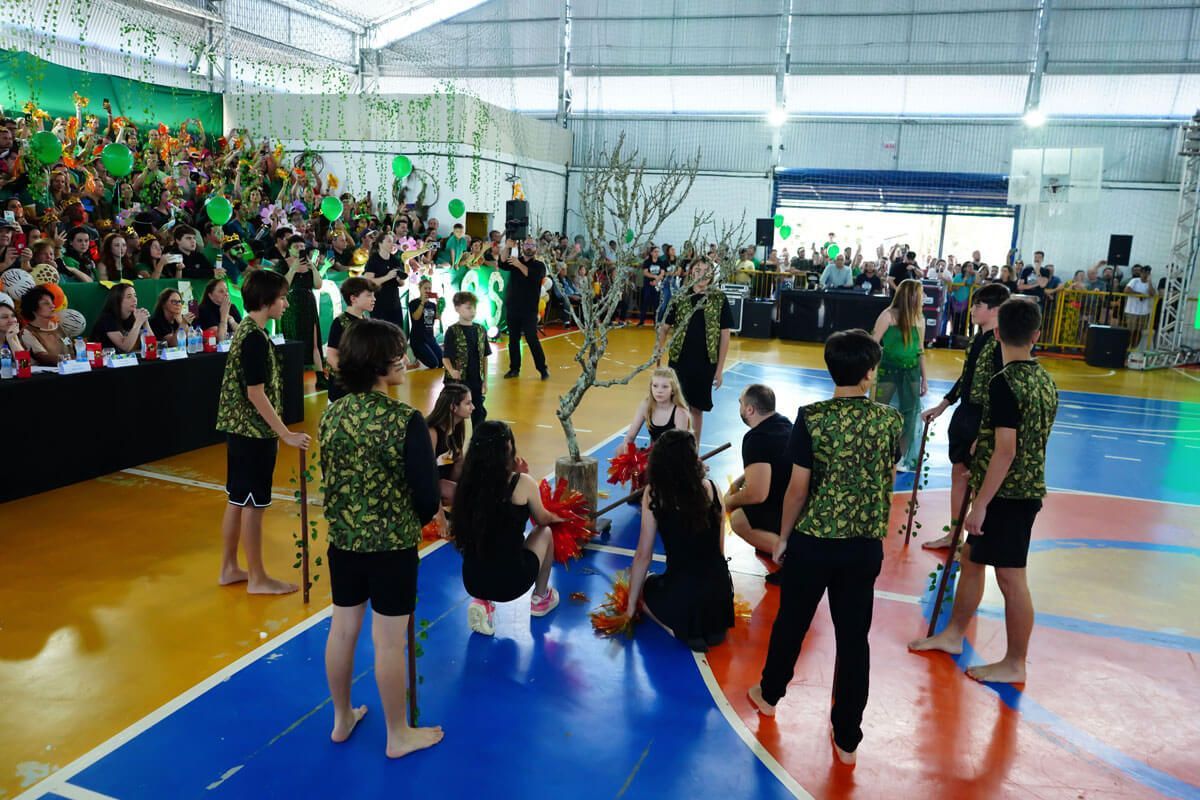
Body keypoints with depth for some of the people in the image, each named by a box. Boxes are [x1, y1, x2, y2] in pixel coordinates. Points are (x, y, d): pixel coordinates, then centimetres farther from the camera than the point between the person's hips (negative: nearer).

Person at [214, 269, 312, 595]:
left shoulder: (245, 330, 11)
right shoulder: (255, 338, -19)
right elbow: (256, 393, -21)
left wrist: (274, 432, 21)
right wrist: (285, 434, -19)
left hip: (240, 429, 10)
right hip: (254, 433, -10)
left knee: (238, 500, 16)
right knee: (253, 505, 0)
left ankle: (229, 568, 27)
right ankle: (257, 578, 11)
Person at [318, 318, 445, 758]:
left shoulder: (332, 415, -3)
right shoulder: (405, 420, -21)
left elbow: (329, 476, 7)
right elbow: (427, 494, -17)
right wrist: (415, 521, 5)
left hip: (343, 539, 6)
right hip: (393, 544, -6)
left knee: (342, 629, 18)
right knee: (389, 641, 7)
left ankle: (342, 720, 38)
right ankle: (398, 735, 24)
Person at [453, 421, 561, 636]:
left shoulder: (468, 481, -3)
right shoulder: (522, 483, -13)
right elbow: (543, 519, 7)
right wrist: (557, 517, 30)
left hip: (473, 581, 4)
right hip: (511, 581, -3)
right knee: (544, 532, 23)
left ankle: (483, 602, 16)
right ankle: (540, 599, 37)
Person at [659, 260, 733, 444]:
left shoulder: (719, 299, -4)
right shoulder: (680, 297, -2)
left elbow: (725, 335, -1)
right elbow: (665, 328, 5)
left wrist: (720, 369, -2)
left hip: (705, 365, 0)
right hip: (678, 362, 0)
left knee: (697, 409, 12)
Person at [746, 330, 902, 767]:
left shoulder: (812, 417, -14)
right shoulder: (890, 420, -5)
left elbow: (798, 487, -11)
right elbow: (889, 481, 7)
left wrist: (783, 536, 3)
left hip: (813, 539, -2)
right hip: (865, 545, 2)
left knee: (791, 620, 19)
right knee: (854, 637, 11)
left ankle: (770, 693, 43)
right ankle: (847, 739, 23)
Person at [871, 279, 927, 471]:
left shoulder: (919, 319, 5)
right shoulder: (889, 315, -12)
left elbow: (920, 350, 13)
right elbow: (873, 344, -10)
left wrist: (924, 378, 14)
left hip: (911, 372, 5)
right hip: (889, 370, -5)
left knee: (911, 414, 8)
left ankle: (905, 459, 21)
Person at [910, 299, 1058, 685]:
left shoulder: (1004, 382, -20)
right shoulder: (1046, 380, 6)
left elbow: (1005, 451, -24)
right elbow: (1035, 440, 14)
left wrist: (980, 504, -20)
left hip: (1006, 494, -9)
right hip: (1027, 489, 9)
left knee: (1011, 578, 3)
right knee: (971, 557, 20)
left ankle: (1015, 665, 17)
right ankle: (953, 634, 33)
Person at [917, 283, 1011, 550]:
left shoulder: (1001, 343, -19)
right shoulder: (977, 338, 7)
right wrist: (942, 406, 17)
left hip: (984, 420, -9)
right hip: (963, 414, 9)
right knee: (958, 475, 16)